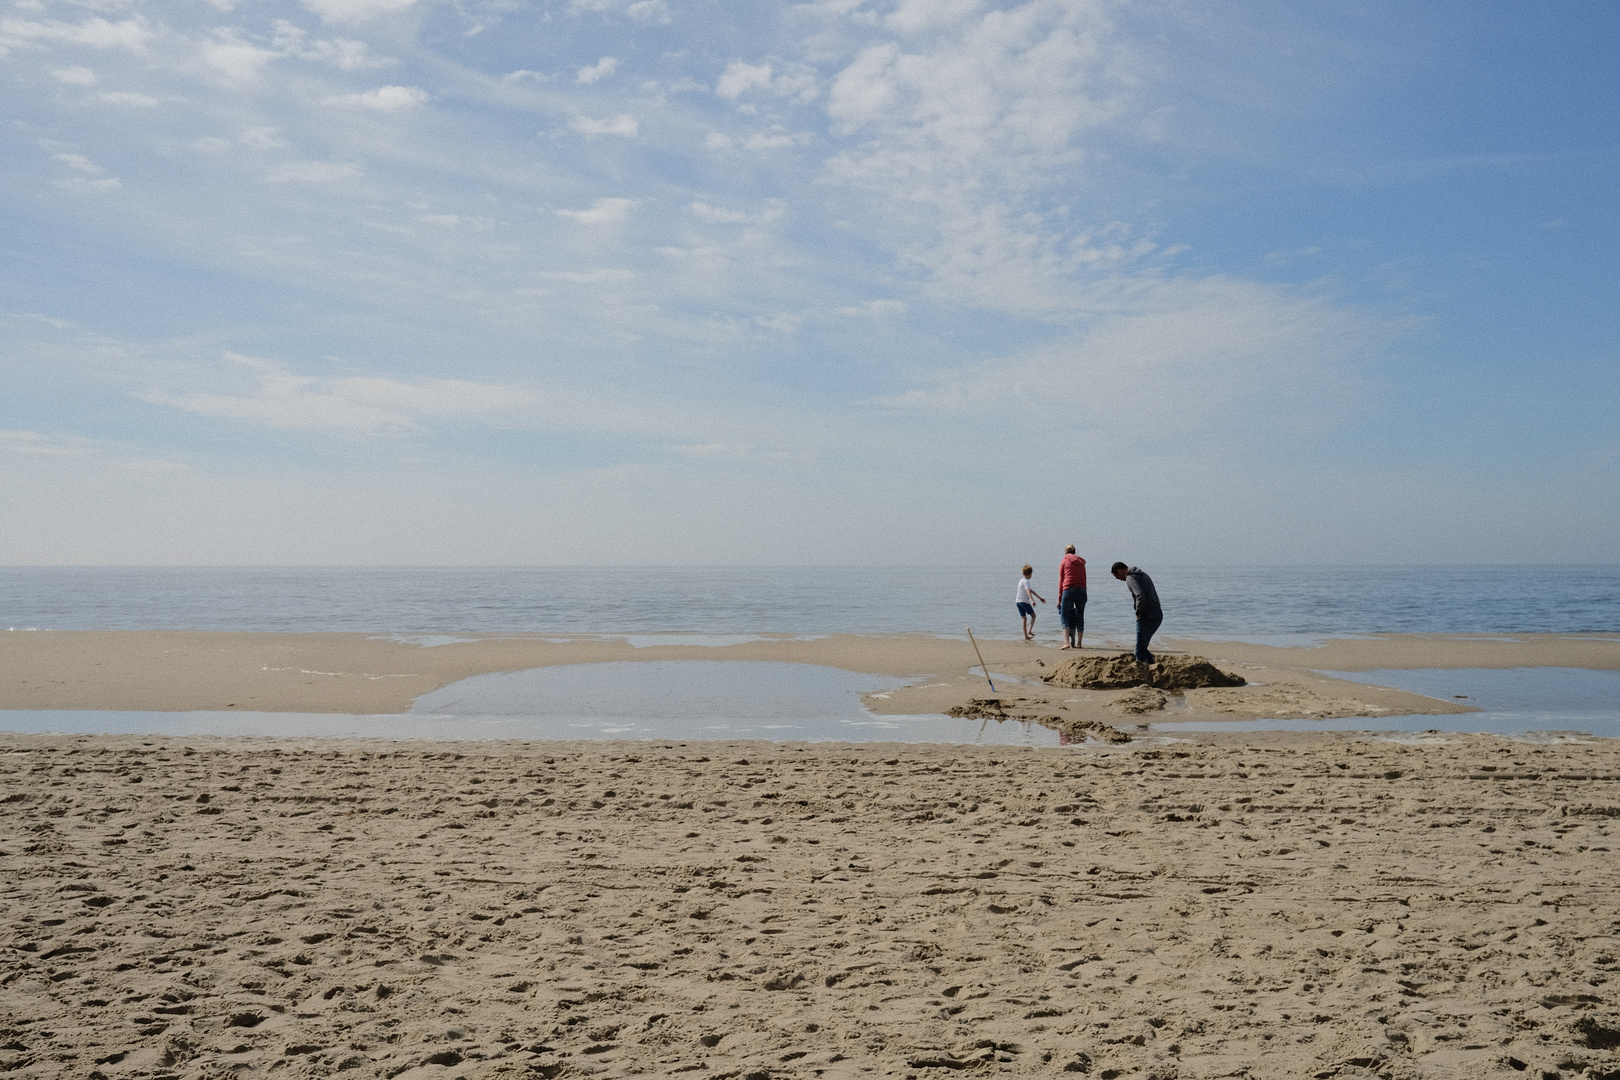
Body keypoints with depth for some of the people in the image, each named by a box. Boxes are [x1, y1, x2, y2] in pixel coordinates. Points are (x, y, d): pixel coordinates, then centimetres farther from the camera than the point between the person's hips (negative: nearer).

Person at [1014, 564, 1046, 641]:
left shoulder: (1021, 580, 17)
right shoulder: (1026, 581, -12)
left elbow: (1031, 590, 25)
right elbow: (1028, 591, -30)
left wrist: (1040, 598, 30)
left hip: (1018, 601, 8)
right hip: (1024, 601, -8)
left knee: (1024, 619, 9)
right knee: (1033, 615, 9)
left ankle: (1026, 636, 7)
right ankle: (1029, 631, -5)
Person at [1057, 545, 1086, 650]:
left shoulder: (1064, 562, 8)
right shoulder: (1081, 563, 18)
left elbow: (1061, 581, 5)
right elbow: (1084, 579, 13)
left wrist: (1059, 598, 6)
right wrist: (1084, 594, 14)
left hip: (1068, 590, -4)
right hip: (1082, 590, 4)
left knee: (1065, 617, -3)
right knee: (1080, 617, 11)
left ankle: (1066, 642, -18)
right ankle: (1078, 643, 15)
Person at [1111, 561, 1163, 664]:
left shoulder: (1130, 578, -11)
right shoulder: (1143, 575, 19)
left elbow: (1140, 596, -26)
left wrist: (1138, 613, -12)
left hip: (1147, 616, -9)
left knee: (1140, 649, -5)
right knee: (1142, 647, 17)